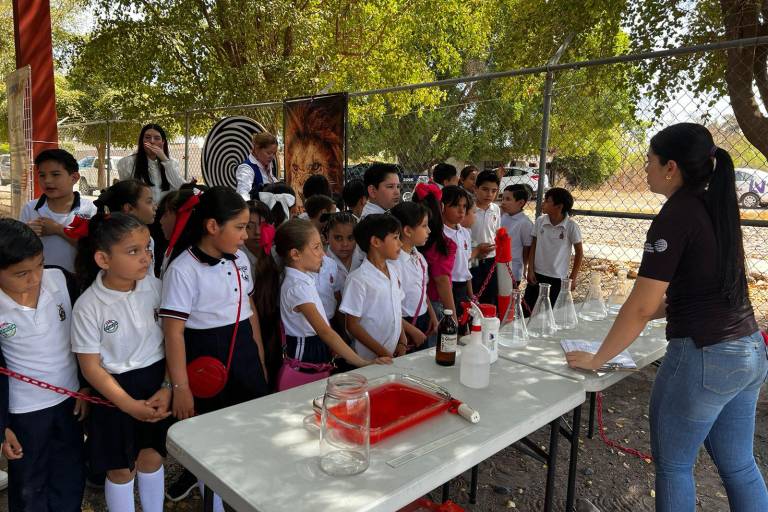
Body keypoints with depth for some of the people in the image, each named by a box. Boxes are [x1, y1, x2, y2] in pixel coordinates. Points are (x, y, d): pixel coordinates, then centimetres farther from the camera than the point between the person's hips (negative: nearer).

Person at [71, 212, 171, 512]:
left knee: (151, 458, 18)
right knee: (121, 468, 13)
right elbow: (91, 367, -12)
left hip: (157, 381, 3)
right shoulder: (89, 306, -18)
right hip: (116, 389, -3)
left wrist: (168, 386, -9)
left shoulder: (155, 286, -10)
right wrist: (130, 405, -17)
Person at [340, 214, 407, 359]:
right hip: (370, 359, -6)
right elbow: (352, 325, -14)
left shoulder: (394, 270, 4)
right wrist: (382, 353, -14)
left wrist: (402, 342, 2)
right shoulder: (358, 279, -17)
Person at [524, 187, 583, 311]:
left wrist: (573, 278, -1)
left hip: (558, 279, -3)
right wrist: (530, 270, 1)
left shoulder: (571, 226, -10)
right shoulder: (540, 221, -2)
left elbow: (579, 253, -1)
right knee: (527, 312, 6)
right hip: (537, 276, 3)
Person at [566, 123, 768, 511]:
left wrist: (595, 359, -10)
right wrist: (654, 313, 18)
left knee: (673, 464, 11)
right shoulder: (716, 208, 8)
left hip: (703, 357, -8)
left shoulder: (676, 216, -17)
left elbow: (642, 306, -20)